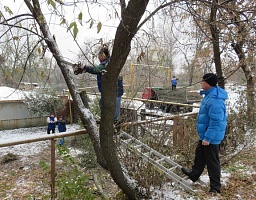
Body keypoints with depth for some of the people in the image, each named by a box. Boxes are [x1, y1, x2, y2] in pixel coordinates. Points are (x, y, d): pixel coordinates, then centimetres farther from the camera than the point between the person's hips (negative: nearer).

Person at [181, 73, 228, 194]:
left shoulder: (215, 100, -29)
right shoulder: (209, 94, 5)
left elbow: (216, 122, -29)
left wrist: (208, 138, -26)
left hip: (211, 137, -10)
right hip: (205, 134, 10)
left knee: (212, 161, 4)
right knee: (200, 155, 26)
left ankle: (215, 187, 21)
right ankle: (194, 174, 46)